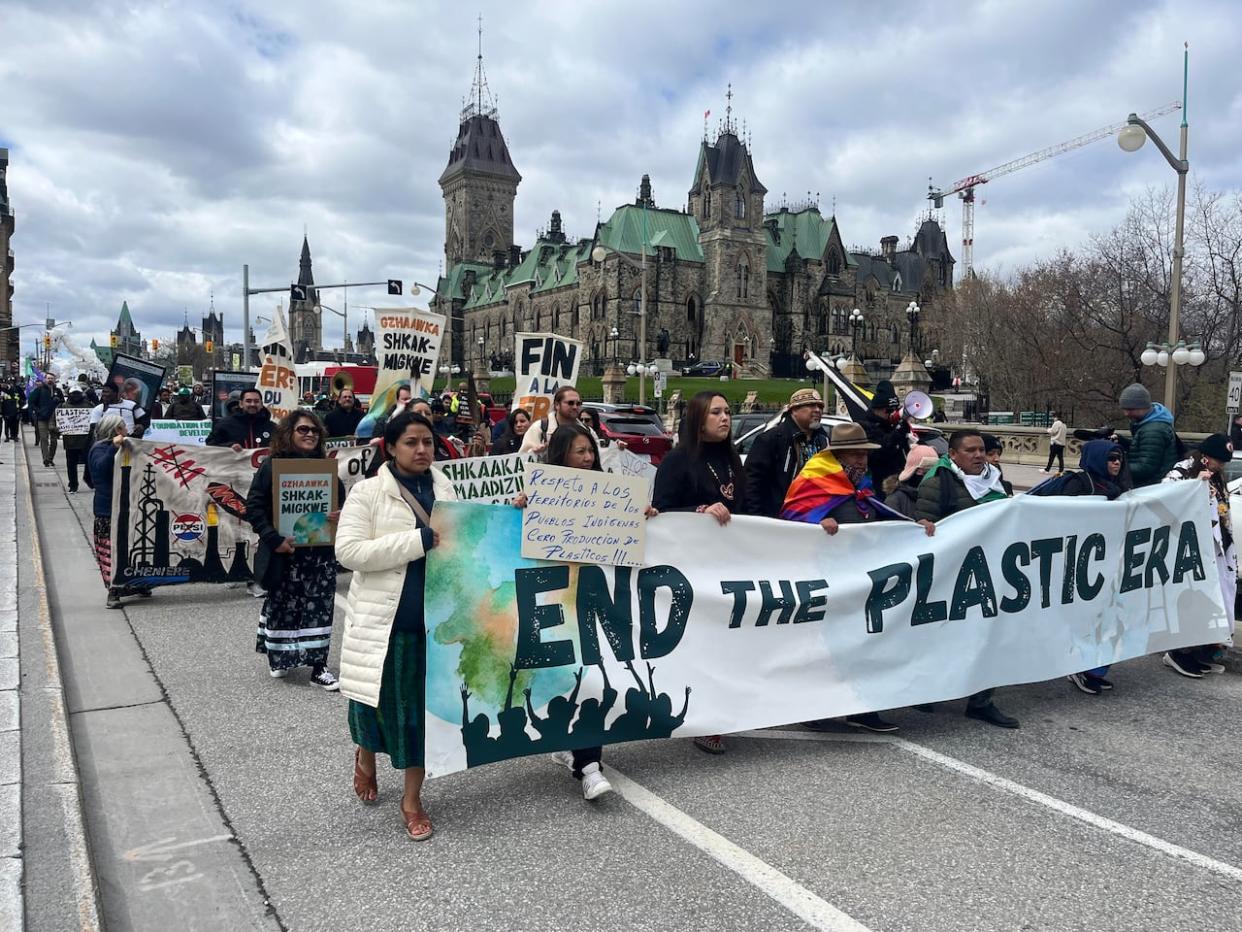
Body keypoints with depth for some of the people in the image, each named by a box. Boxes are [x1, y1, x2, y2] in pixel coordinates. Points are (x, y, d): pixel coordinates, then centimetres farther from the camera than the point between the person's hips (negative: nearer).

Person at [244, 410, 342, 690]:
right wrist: (273, 539, -18)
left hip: (321, 552, 3)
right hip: (284, 553, -3)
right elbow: (253, 506, -8)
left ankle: (318, 666, 9)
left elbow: (342, 503, 15)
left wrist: (342, 515, -8)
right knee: (281, 605, 10)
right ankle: (278, 657, 30)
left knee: (319, 607, 3)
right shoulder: (272, 466, -4)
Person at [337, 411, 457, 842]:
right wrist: (420, 539, -23)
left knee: (424, 705, 9)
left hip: (433, 617, 3)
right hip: (383, 618, -3)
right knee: (381, 700, 12)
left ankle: (412, 799, 25)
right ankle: (365, 758, 45)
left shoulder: (444, 487, 6)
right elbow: (348, 551, -17)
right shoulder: (368, 491, -8)